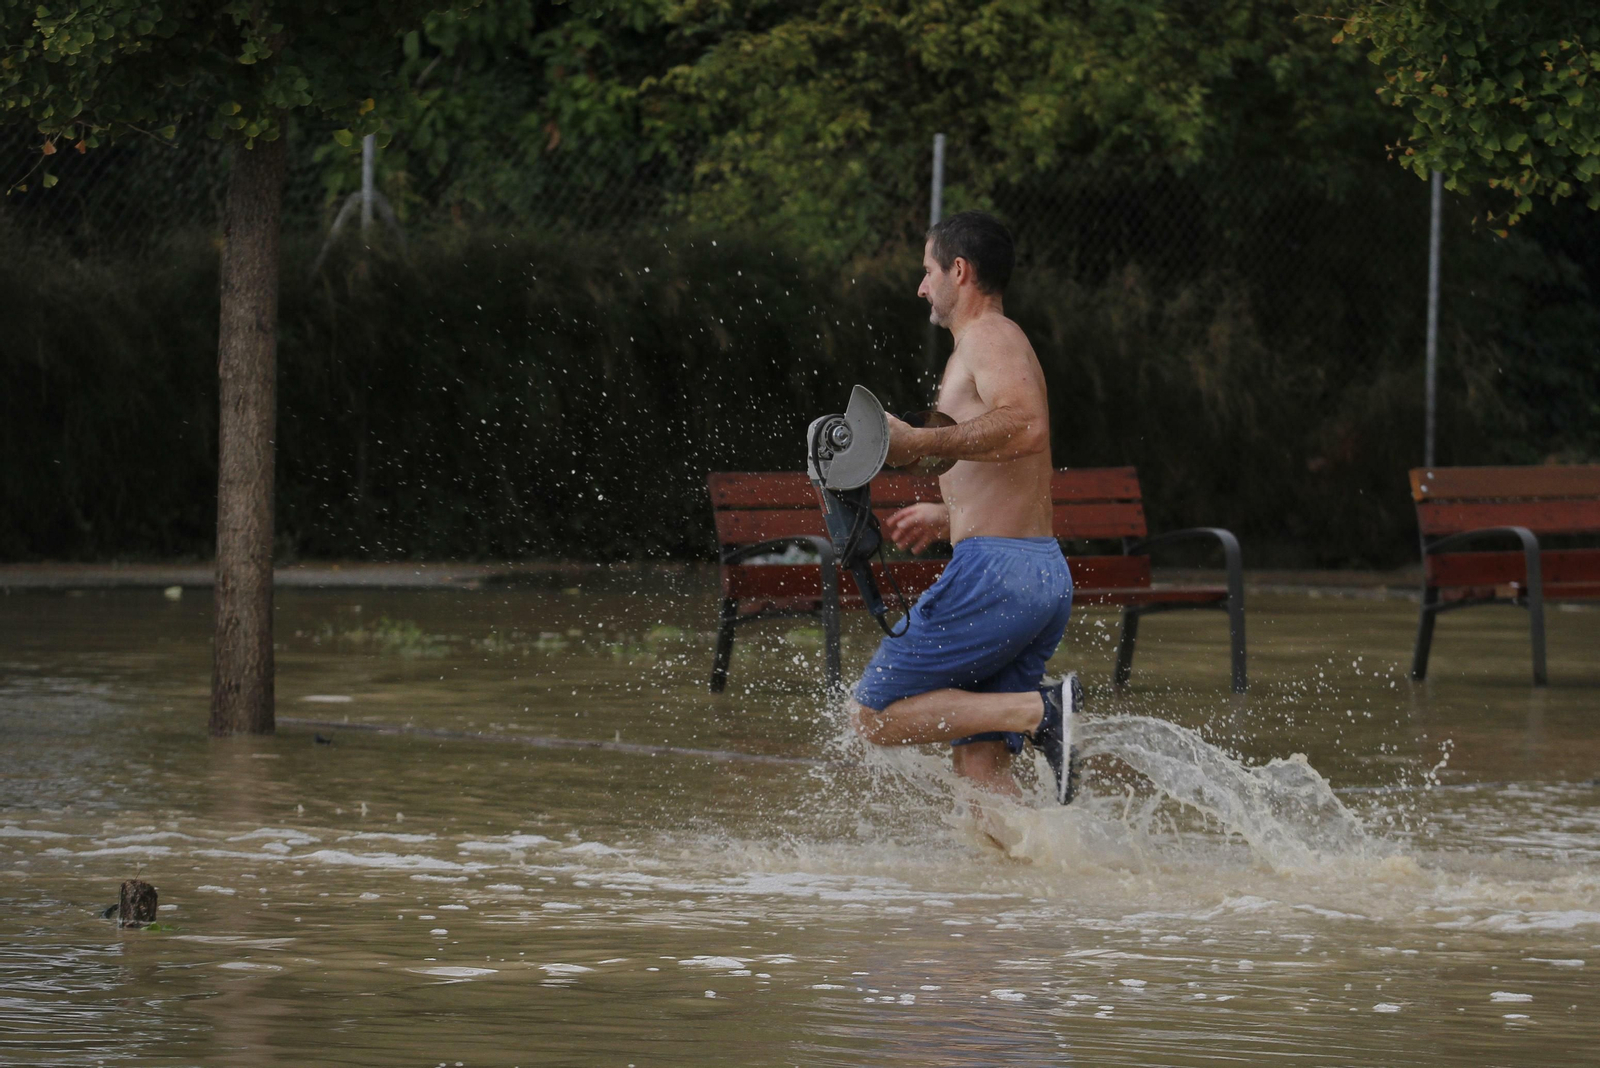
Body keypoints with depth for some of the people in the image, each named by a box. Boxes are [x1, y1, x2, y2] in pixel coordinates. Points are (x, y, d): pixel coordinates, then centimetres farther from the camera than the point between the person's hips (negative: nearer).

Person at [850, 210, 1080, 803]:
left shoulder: (990, 337, -5)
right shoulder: (999, 344, 25)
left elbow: (1026, 427, -25)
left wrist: (918, 442, -23)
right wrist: (948, 516, 42)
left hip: (995, 572, -10)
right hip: (1046, 575, 10)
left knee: (875, 715, -4)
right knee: (978, 760, 6)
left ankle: (1041, 710, -17)